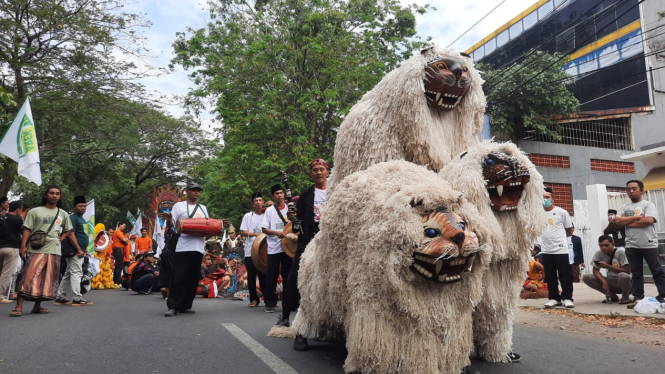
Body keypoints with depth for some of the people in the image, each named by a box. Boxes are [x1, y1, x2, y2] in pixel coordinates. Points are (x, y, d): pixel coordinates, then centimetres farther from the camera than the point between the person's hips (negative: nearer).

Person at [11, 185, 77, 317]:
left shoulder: (63, 214, 14)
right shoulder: (35, 211, 4)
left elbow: (69, 232, 21)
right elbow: (27, 230, -2)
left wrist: (70, 243, 9)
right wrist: (23, 246, -13)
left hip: (54, 251, 4)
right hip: (36, 250, -3)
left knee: (48, 279, 6)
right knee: (29, 277, -10)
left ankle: (37, 306, 17)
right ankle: (19, 307, -6)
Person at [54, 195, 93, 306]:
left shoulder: (82, 219, 20)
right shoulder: (73, 218, -10)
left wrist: (84, 250, 21)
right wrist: (79, 249, -20)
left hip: (80, 252, 10)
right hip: (75, 251, -10)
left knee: (68, 274, 13)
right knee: (76, 273, -9)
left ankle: (60, 297, 21)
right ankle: (77, 299, -9)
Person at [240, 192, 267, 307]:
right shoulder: (248, 216, 6)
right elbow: (242, 232, -1)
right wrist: (256, 234, -13)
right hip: (250, 251, 0)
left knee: (264, 275, 3)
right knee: (251, 276, 4)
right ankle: (254, 299, 13)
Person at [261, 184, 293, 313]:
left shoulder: (290, 209, 8)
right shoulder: (269, 210, 4)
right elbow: (264, 229, -1)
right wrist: (276, 232, -17)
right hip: (273, 248, -2)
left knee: (288, 275, 8)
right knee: (272, 276, 0)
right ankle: (270, 303, 7)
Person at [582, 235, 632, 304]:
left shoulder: (621, 252, -17)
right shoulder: (598, 254, -6)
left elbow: (627, 271, -21)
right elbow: (595, 270, -5)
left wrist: (608, 267, -29)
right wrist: (604, 282, -22)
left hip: (623, 283, -4)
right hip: (610, 282, 4)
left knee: (623, 276, -39)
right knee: (586, 277, -15)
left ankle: (625, 297, -5)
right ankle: (612, 295, 2)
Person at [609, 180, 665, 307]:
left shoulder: (648, 204, -1)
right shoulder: (625, 207, 11)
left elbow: (649, 220, -18)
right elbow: (618, 221, -3)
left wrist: (628, 222, -10)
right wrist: (636, 217, -11)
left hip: (649, 244, -4)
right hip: (631, 246, 4)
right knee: (636, 273, 9)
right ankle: (638, 297, 14)